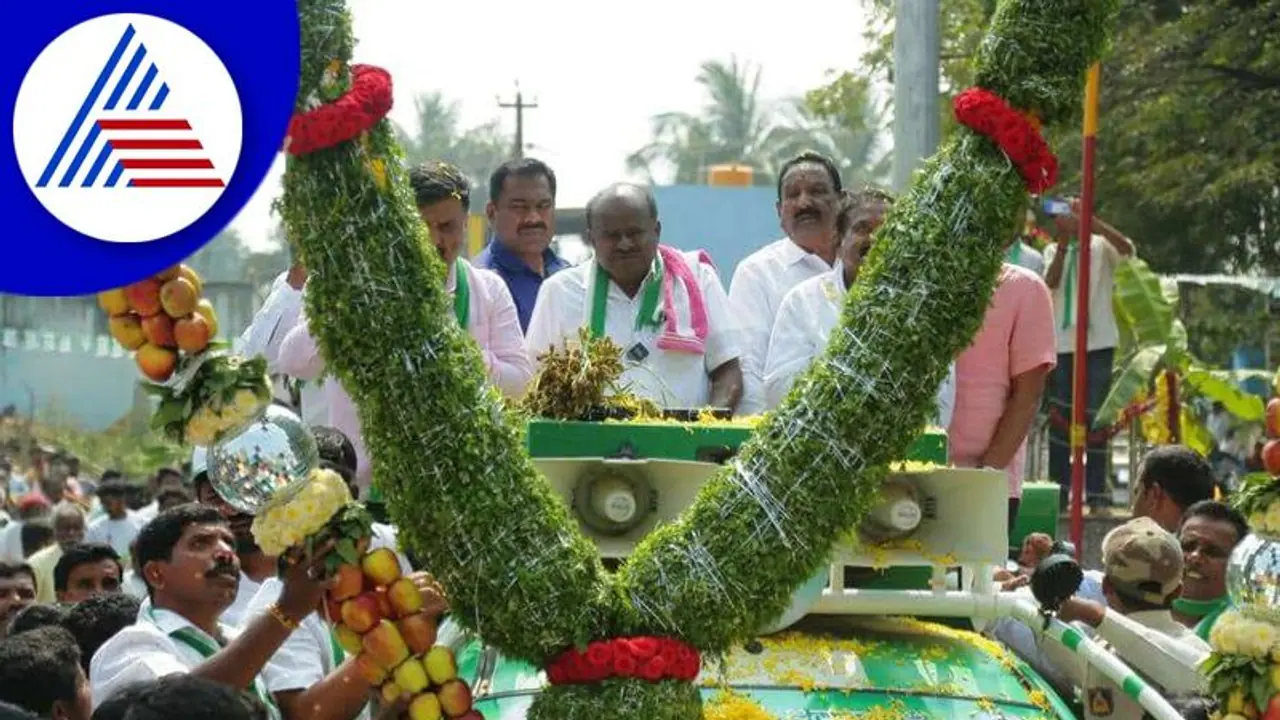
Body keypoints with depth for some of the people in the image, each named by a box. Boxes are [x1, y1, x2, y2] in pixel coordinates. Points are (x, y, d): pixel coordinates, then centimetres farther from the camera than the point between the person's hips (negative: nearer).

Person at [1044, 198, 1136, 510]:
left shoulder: (1101, 246, 4)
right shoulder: (1053, 250, 12)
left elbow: (1126, 247, -18)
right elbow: (1050, 282, -6)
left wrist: (1089, 220, -22)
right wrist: (1063, 244, -14)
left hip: (1098, 341, -2)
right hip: (1062, 341, 2)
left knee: (1095, 415, -2)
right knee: (1060, 415, 4)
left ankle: (1096, 490, 1)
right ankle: (1059, 487, 9)